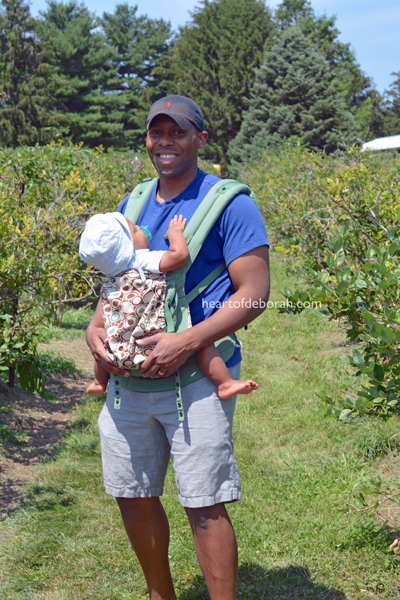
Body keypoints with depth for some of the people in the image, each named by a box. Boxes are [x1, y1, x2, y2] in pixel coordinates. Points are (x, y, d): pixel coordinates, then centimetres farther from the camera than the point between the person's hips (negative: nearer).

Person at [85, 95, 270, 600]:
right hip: (127, 374, 6)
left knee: (204, 506, -2)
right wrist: (95, 328, -2)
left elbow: (254, 293, -12)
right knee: (132, 496, 15)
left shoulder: (230, 203, -7)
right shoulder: (132, 205, 12)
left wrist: (187, 341, -22)